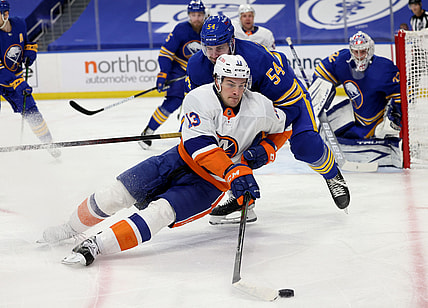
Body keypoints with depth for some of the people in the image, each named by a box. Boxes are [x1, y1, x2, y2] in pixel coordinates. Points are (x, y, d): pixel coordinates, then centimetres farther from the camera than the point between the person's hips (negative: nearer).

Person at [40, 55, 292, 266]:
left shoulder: (259, 108, -13)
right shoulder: (199, 99, -20)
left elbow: (282, 128, 9)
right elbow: (201, 147, -29)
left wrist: (264, 150, -9)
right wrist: (234, 173, -40)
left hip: (211, 183, -1)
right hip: (183, 160, 1)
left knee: (161, 211, -26)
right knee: (118, 193, -7)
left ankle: (97, 246, -27)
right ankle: (71, 229, 20)